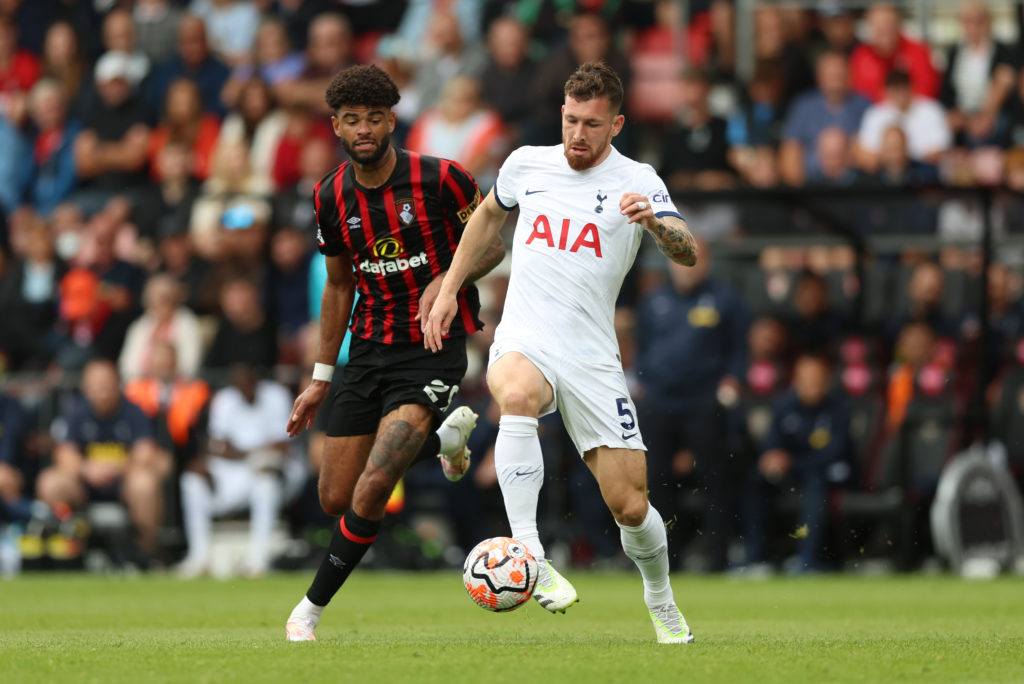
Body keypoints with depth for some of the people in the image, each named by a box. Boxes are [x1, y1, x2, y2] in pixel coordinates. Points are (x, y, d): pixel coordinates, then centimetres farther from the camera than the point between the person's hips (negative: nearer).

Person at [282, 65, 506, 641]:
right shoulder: (332, 196, 2)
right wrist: (320, 380, 15)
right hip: (370, 350, 6)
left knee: (372, 489, -20)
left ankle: (313, 608, 0)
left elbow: (493, 244, 0)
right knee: (336, 500, 7)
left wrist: (447, 280, -20)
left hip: (434, 349, -6)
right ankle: (444, 437, 31)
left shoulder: (440, 178, -12)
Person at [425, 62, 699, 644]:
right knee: (518, 394, -38)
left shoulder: (636, 182, -2)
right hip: (523, 344, 0)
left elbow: (689, 255, -16)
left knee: (629, 505, -2)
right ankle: (528, 554, -41)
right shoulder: (527, 164, 7)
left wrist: (654, 221, -37)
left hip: (592, 360, 0)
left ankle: (662, 603, 28)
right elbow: (488, 217, 28)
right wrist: (448, 291, 23)